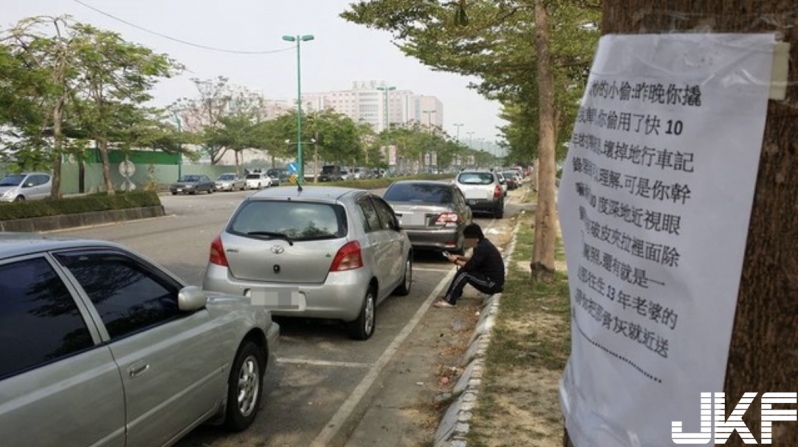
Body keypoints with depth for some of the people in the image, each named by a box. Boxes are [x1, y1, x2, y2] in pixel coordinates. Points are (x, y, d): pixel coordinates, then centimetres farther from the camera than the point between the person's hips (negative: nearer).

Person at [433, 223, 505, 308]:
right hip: (493, 280, 10)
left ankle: (449, 301, -16)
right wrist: (459, 258, 11)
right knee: (464, 270, 13)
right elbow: (473, 261, 22)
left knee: (464, 273, -17)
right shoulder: (483, 244, 8)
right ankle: (455, 294, 21)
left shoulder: (482, 247, -21)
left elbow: (469, 266, -22)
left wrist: (455, 261, -5)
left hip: (493, 284, -10)